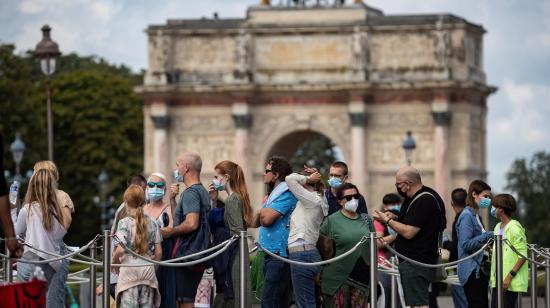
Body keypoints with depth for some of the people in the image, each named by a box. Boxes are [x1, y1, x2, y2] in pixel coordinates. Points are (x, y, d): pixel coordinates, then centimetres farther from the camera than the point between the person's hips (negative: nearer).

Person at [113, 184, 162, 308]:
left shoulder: (124, 223, -7)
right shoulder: (152, 223, 6)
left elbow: (120, 249, -16)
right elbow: (158, 252, 6)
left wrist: (114, 262, 2)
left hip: (129, 271, -4)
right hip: (148, 271, 4)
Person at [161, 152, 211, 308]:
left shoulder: (190, 193, -13)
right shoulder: (203, 191, 19)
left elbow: (191, 223, -27)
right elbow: (178, 218, 22)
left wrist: (170, 231, -14)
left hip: (187, 254, -10)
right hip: (199, 254, 10)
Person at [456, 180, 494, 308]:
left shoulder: (476, 215, 18)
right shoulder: (467, 215, -11)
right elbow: (466, 244, -18)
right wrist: (486, 236, -21)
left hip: (479, 270, 9)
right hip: (471, 272, -9)